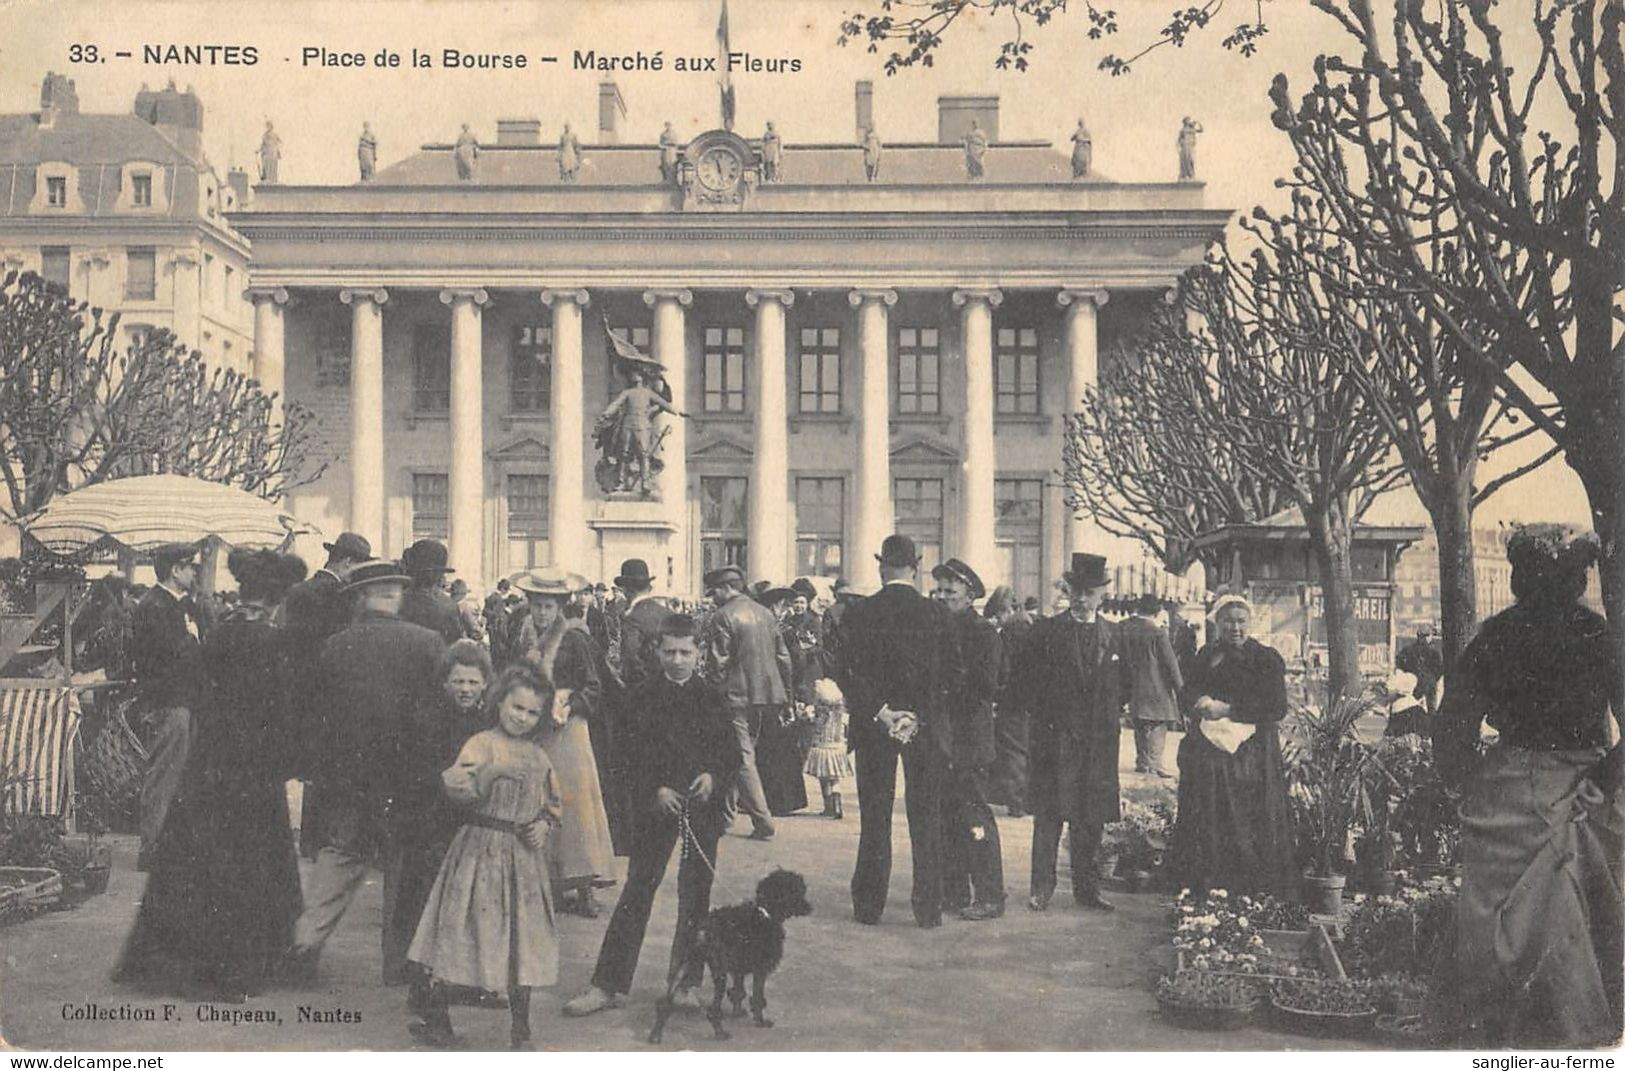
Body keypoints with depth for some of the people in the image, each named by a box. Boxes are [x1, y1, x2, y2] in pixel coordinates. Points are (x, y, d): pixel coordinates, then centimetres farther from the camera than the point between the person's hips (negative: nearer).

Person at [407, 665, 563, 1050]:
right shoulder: (483, 743, -7)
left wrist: (545, 824, 5)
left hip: (523, 857, 5)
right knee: (461, 931, 1)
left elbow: (554, 802, 20)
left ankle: (520, 1028, 18)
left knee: (522, 941, 7)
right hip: (481, 850, -5)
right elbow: (457, 787, -22)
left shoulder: (538, 755, 10)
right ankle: (436, 1016, 12)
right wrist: (490, 771, -33)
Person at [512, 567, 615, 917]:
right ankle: (548, 883, 9)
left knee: (572, 798, -7)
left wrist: (569, 706, -20)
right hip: (531, 730, 5)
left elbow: (594, 687, -6)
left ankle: (582, 888, -7)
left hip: (565, 730, -5)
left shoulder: (574, 638, -5)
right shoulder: (524, 638, 11)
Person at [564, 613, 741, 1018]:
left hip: (703, 805, 2)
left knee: (696, 894, 7)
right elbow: (635, 753, -2)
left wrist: (714, 775, -13)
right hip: (657, 803, -2)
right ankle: (608, 984, 3)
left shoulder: (713, 697, 4)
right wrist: (655, 790, -15)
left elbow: (732, 752, 6)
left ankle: (685, 982, 20)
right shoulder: (644, 696, 0)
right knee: (638, 890, -2)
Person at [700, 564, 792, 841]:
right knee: (744, 753, 17)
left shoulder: (722, 617, -12)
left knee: (743, 758, -3)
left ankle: (763, 822, -7)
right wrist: (779, 691, 19)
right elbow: (783, 657, 12)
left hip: (737, 696, -7)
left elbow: (718, 663, -15)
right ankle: (727, 811, 26)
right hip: (766, 694, 8)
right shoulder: (765, 613, 10)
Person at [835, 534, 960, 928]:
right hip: (928, 729, 0)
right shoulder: (936, 614, -4)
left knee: (874, 820, 9)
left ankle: (869, 906, 13)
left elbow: (846, 673, -9)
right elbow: (951, 676, -4)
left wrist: (880, 712, -9)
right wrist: (920, 714, 4)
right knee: (926, 819, 8)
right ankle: (928, 907, 9)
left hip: (873, 729, 0)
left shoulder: (858, 614, -5)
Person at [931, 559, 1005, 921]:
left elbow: (986, 687, -12)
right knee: (947, 819, 10)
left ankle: (989, 898, 1)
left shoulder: (984, 632, -6)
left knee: (975, 819, -6)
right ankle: (954, 892, 18)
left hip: (969, 740, -7)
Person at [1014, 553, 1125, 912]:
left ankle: (1087, 888, 16)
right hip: (1055, 737, -3)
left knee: (1091, 818, 7)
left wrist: (1114, 714, 8)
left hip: (1098, 740, 3)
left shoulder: (1113, 634, 10)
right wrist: (1040, 716, -1)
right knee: (1048, 815, -3)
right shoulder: (1047, 631, 0)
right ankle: (1041, 888, 3)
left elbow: (1122, 683, 18)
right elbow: (1025, 680, 2)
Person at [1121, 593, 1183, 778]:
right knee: (1158, 725, 1)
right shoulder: (1158, 632, -15)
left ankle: (1142, 761, 20)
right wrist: (1179, 686, -2)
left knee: (1140, 726, 16)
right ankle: (1154, 764, -4)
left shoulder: (1123, 628, -1)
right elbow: (1170, 662, -11)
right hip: (1155, 686, -6)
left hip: (1133, 685, 6)